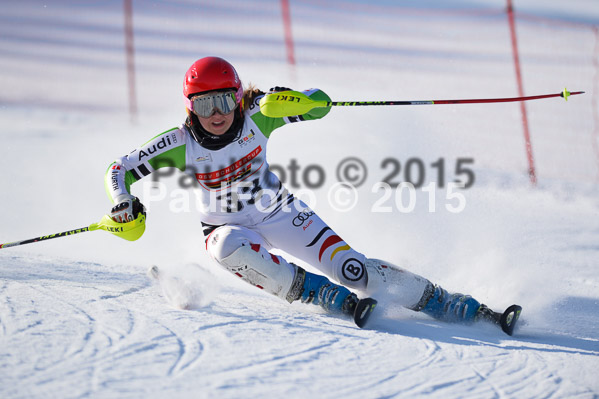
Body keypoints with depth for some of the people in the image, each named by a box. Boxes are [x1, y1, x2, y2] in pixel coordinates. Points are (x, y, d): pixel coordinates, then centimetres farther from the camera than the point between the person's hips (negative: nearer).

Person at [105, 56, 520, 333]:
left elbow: (321, 103, -17)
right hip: (229, 227, 1)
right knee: (229, 247, -39)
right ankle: (320, 293, -26)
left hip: (279, 212, 0)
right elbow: (119, 169, -11)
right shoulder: (180, 144, -19)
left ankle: (462, 308, -8)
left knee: (353, 269, -15)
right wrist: (124, 201, -32)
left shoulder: (256, 118, -18)